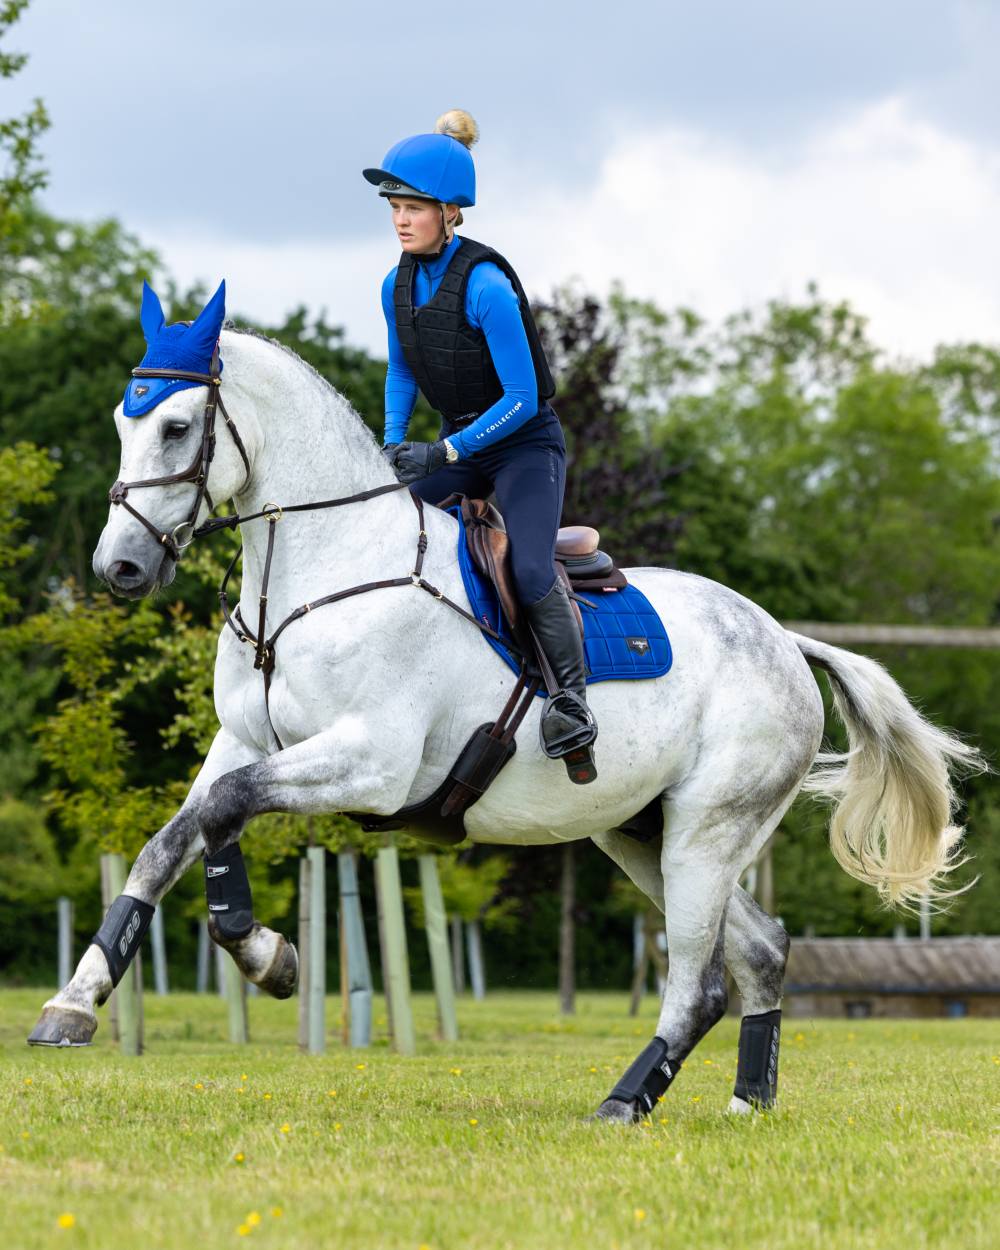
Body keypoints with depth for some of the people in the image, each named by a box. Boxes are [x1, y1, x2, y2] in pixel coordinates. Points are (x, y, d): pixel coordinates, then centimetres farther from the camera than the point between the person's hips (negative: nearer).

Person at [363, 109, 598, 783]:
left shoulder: (486, 287, -25)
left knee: (530, 570, -26)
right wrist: (394, 442, -1)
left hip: (527, 444, -7)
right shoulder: (399, 286, -2)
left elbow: (522, 398, -23)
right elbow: (402, 373, 15)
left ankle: (573, 701, -14)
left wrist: (445, 453, -27)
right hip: (460, 445, 7)